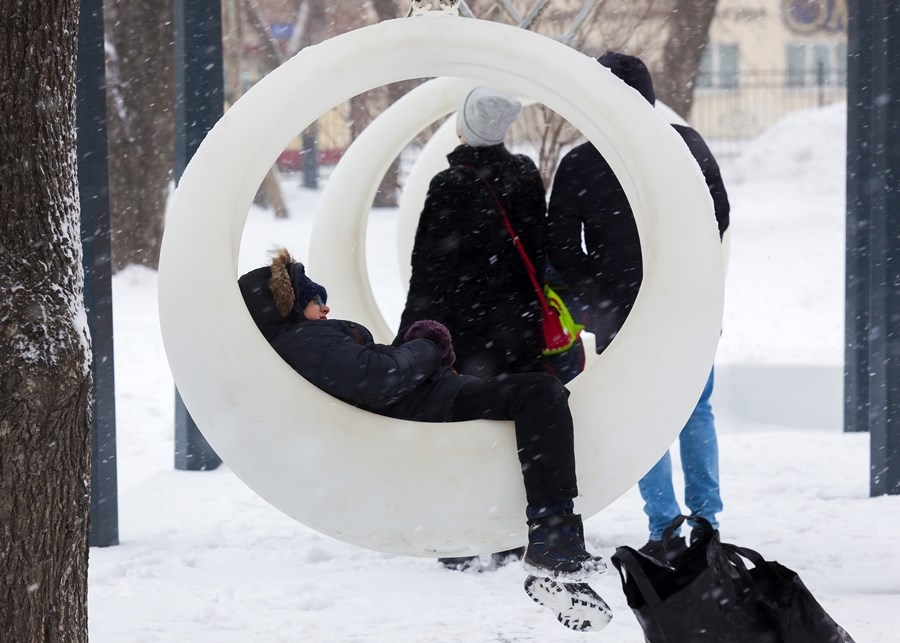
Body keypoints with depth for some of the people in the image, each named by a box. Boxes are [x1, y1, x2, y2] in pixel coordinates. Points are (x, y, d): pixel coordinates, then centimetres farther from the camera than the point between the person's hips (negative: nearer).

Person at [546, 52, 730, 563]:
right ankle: (707, 522, 16)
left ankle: (665, 530, 1)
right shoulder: (688, 144, 1)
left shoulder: (579, 166, -9)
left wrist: (597, 294, 6)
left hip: (624, 310, -3)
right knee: (697, 413, 15)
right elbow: (722, 215, 11)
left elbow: (562, 250, -6)